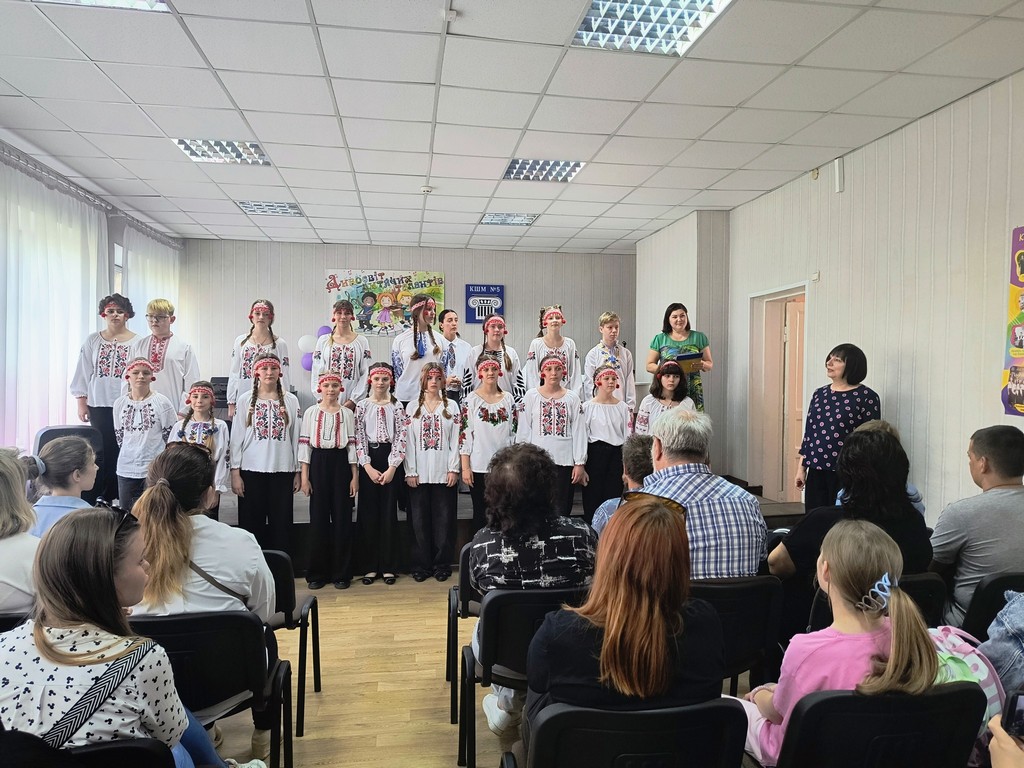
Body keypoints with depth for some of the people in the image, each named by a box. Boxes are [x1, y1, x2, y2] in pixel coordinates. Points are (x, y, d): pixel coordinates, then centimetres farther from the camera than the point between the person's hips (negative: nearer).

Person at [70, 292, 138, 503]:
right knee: (101, 450, 2)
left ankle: (111, 497, 9)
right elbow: (83, 373, 8)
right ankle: (91, 499, 11)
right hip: (99, 405, 1)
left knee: (121, 450, -2)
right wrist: (81, 403, 3)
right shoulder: (92, 340, 7)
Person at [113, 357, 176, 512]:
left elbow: (171, 436, -5)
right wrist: (131, 454, 11)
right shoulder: (119, 403, 6)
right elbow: (119, 435, 15)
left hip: (155, 469, -4)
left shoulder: (162, 402, -8)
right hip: (126, 470, 5)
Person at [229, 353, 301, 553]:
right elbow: (236, 437, 2)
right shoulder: (245, 399, 2)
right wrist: (235, 472, -3)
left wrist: (297, 472, 5)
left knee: (281, 525, 4)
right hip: (251, 470, -1)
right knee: (252, 524, 4)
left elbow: (296, 437, 6)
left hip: (282, 471, 1)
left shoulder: (291, 400, 4)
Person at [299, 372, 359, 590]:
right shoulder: (311, 412, 4)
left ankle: (341, 573, 12)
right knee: (318, 519, 3)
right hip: (318, 464, 0)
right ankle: (317, 573, 14)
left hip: (340, 464, 0)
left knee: (342, 519, 2)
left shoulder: (347, 413, 5)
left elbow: (352, 445, 4)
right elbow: (304, 445, 2)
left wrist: (355, 477, -1)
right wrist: (304, 477, -3)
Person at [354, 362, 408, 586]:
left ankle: (388, 566, 11)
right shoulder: (362, 406, 3)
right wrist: (368, 467, -10)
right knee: (368, 513, 3)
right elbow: (359, 438, -1)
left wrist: (392, 468, -11)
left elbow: (400, 438, -3)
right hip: (368, 462, 1)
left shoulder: (397, 406, 2)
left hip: (390, 461, -1)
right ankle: (371, 565, 13)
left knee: (389, 513, 2)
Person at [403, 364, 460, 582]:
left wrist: (454, 469, -5)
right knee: (420, 519, 3)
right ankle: (421, 565, 13)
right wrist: (410, 471, -4)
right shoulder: (412, 407, 7)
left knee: (444, 520, 2)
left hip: (444, 473, 0)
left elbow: (455, 441, 2)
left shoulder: (451, 407, 6)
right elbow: (408, 442, 3)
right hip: (419, 474, 1)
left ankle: (442, 565, 12)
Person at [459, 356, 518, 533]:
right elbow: (464, 434, -6)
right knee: (481, 513, 7)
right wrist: (465, 467, -10)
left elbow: (515, 432, 10)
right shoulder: (471, 400, -3)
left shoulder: (508, 398, 6)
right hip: (479, 466, -2)